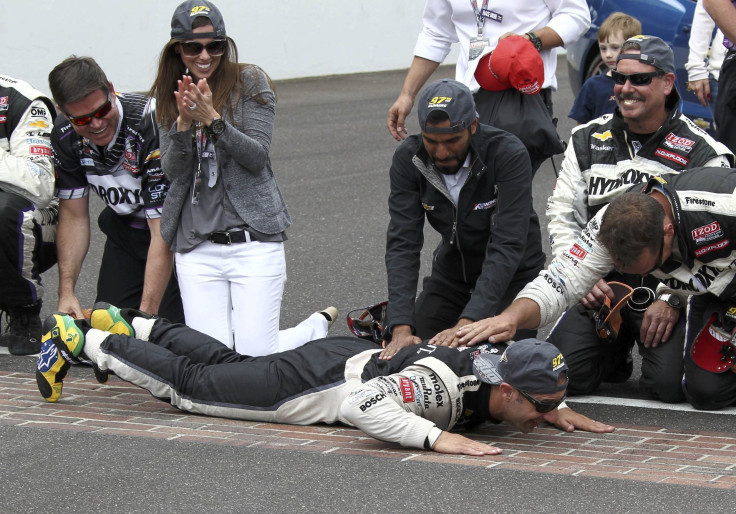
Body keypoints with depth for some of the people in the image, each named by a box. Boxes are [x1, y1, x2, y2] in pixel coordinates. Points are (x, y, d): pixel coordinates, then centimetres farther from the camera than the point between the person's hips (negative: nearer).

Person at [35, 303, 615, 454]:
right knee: (188, 382, 11)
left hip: (357, 358, 7)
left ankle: (127, 323, 47)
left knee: (224, 363, 28)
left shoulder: (505, 364, -15)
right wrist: (438, 437, -54)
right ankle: (78, 340, 28)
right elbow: (363, 404, -50)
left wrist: (556, 409, -8)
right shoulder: (444, 384, -40)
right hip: (319, 378, -7)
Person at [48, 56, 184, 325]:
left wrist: (146, 314, -34)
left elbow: (164, 233, -32)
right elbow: (73, 216, -3)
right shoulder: (65, 135, -15)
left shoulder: (152, 125, -34)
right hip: (125, 228, 5)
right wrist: (66, 292, -14)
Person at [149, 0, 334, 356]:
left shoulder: (250, 82, -1)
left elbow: (257, 157, -10)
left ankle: (319, 326, 23)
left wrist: (212, 118, -21)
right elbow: (173, 171, 1)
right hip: (196, 245, 4)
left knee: (256, 358, -8)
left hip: (253, 238, -3)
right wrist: (184, 122, -16)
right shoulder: (170, 97, 10)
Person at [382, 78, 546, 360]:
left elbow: (507, 245, -34)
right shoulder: (409, 158, -18)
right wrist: (401, 327, -36)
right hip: (452, 269, 3)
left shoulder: (509, 154, -29)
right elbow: (402, 243, -22)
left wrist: (467, 323, -44)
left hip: (512, 273, -3)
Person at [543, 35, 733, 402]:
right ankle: (615, 354, 17)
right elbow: (562, 214, 13)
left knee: (670, 384, -23)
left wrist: (672, 299, -16)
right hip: (599, 286, 3)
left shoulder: (702, 154, -1)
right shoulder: (586, 141, 11)